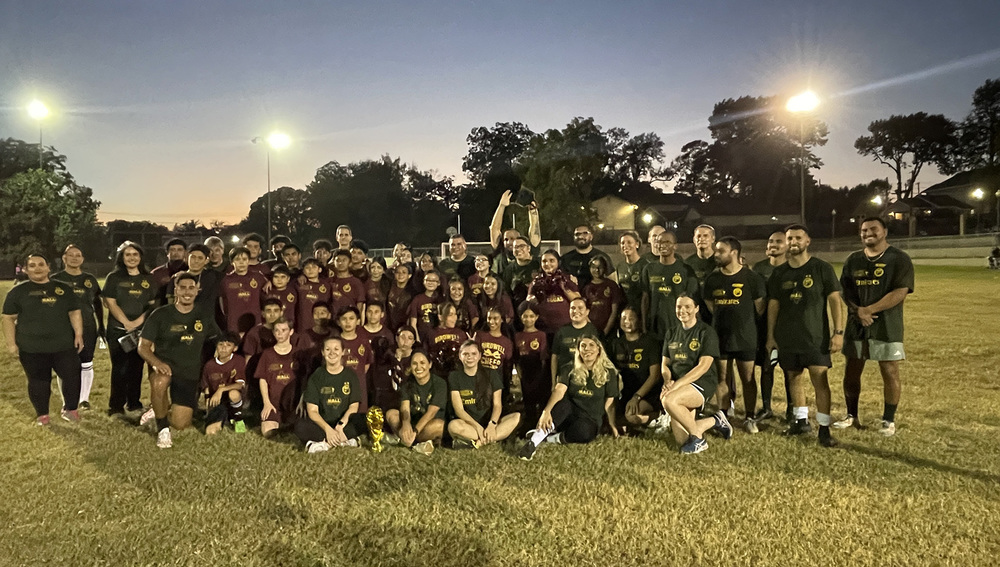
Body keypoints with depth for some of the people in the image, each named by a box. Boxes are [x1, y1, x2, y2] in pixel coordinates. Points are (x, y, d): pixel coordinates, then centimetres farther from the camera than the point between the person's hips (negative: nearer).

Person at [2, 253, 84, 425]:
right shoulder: (18, 291, 3)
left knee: (72, 377, 3)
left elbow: (74, 313, 12)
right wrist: (11, 343, -3)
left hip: (64, 346, 2)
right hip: (31, 348, -2)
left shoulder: (63, 288, 9)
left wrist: (78, 335, 3)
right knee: (38, 382, 6)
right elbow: (9, 318, 3)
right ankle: (42, 414, 21)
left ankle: (70, 409, 21)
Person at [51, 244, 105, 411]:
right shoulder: (55, 279, 1)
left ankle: (84, 399, 19)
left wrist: (101, 326, 10)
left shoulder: (90, 279, 8)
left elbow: (98, 304, 14)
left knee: (86, 364, 6)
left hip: (88, 328, 2)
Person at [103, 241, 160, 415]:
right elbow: (110, 303, -5)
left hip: (141, 330, 2)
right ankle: (116, 406, 5)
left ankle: (134, 403, 18)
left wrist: (139, 321, -11)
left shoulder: (148, 279, 9)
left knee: (136, 367, 6)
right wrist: (126, 322, -13)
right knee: (119, 367, -3)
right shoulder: (114, 277, 2)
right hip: (118, 330, -2)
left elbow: (152, 304, 4)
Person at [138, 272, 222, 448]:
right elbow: (143, 346, -4)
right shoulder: (161, 315, -2)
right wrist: (156, 362, -25)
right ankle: (163, 429, -14)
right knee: (160, 382, -40)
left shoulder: (205, 318, 6)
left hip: (189, 375, 2)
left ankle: (159, 412, 29)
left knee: (181, 424, -9)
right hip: (164, 367, -2)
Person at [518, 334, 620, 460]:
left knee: (583, 431, -38)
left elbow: (609, 403, 4)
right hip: (569, 415, 1)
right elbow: (559, 390, -16)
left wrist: (612, 426, 0)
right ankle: (534, 440, -41)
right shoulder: (570, 370, 1)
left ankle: (550, 438, -17)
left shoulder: (608, 373, 1)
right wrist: (546, 411, -31)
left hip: (591, 421, 0)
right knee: (563, 403, -35)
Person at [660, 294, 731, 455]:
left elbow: (703, 366, -14)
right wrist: (667, 381, -11)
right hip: (678, 387, 6)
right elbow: (665, 364, 12)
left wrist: (677, 384, -23)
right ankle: (715, 421, 21)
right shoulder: (672, 334, 14)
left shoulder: (707, 332, -4)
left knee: (669, 400, -35)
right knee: (682, 440, -7)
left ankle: (698, 439, -13)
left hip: (702, 383, -5)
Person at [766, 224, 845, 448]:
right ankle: (801, 420, 26)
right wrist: (770, 335, 8)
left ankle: (824, 429, -2)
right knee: (794, 378, 12)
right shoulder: (779, 273, 7)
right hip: (787, 337, 4)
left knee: (820, 379, -7)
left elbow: (835, 300, -5)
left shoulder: (822, 268, -3)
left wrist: (838, 331, -11)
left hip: (815, 337, -4)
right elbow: (773, 305, 10)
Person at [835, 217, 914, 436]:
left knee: (890, 372, 0)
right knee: (851, 372, 8)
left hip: (886, 326, -4)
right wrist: (858, 311, -11)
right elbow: (844, 291, 7)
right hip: (856, 325, 4)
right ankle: (852, 416, 22)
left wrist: (869, 309, -17)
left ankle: (889, 420, 14)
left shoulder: (899, 259, -4)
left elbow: (900, 292, -14)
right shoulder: (852, 260, 10)